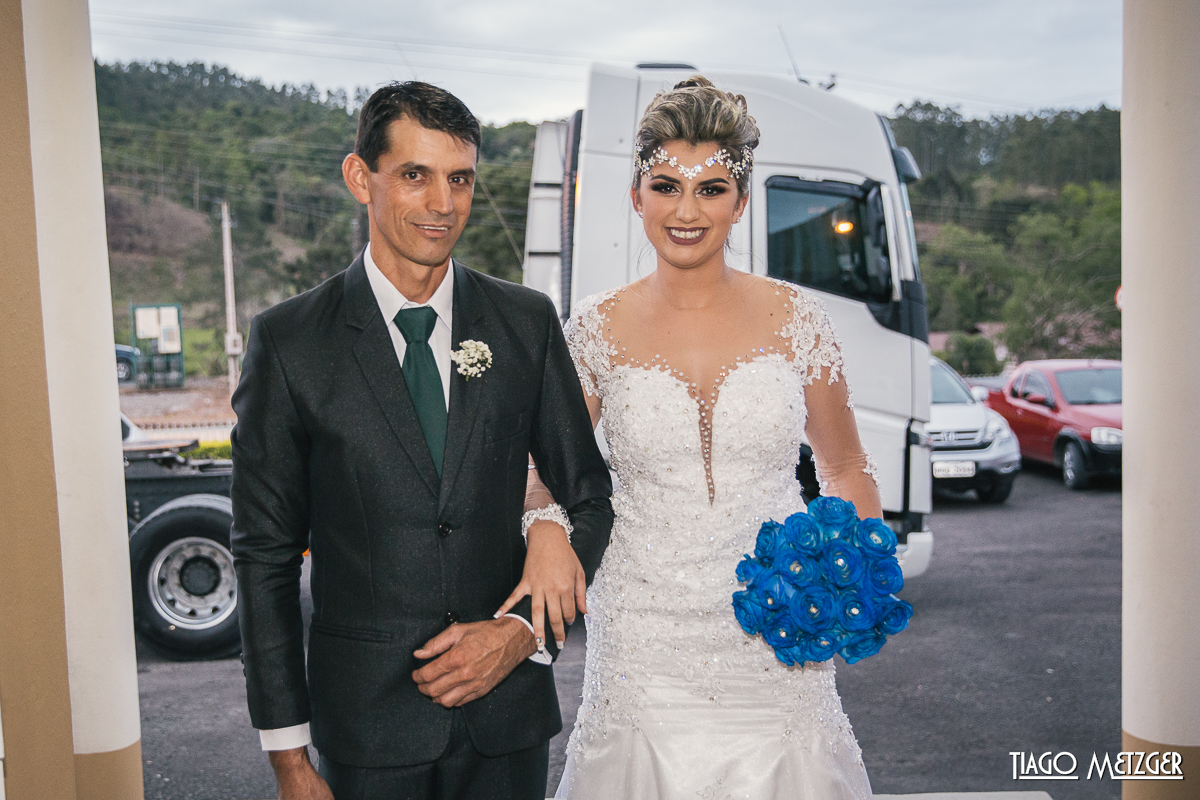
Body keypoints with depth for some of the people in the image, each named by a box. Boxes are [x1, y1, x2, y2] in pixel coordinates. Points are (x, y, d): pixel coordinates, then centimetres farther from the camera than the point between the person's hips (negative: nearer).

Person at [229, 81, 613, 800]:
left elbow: (590, 499, 5)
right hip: (366, 715, -1)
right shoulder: (289, 341, -6)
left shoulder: (527, 322, -1)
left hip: (509, 707, 2)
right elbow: (266, 556, -3)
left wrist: (524, 629, -9)